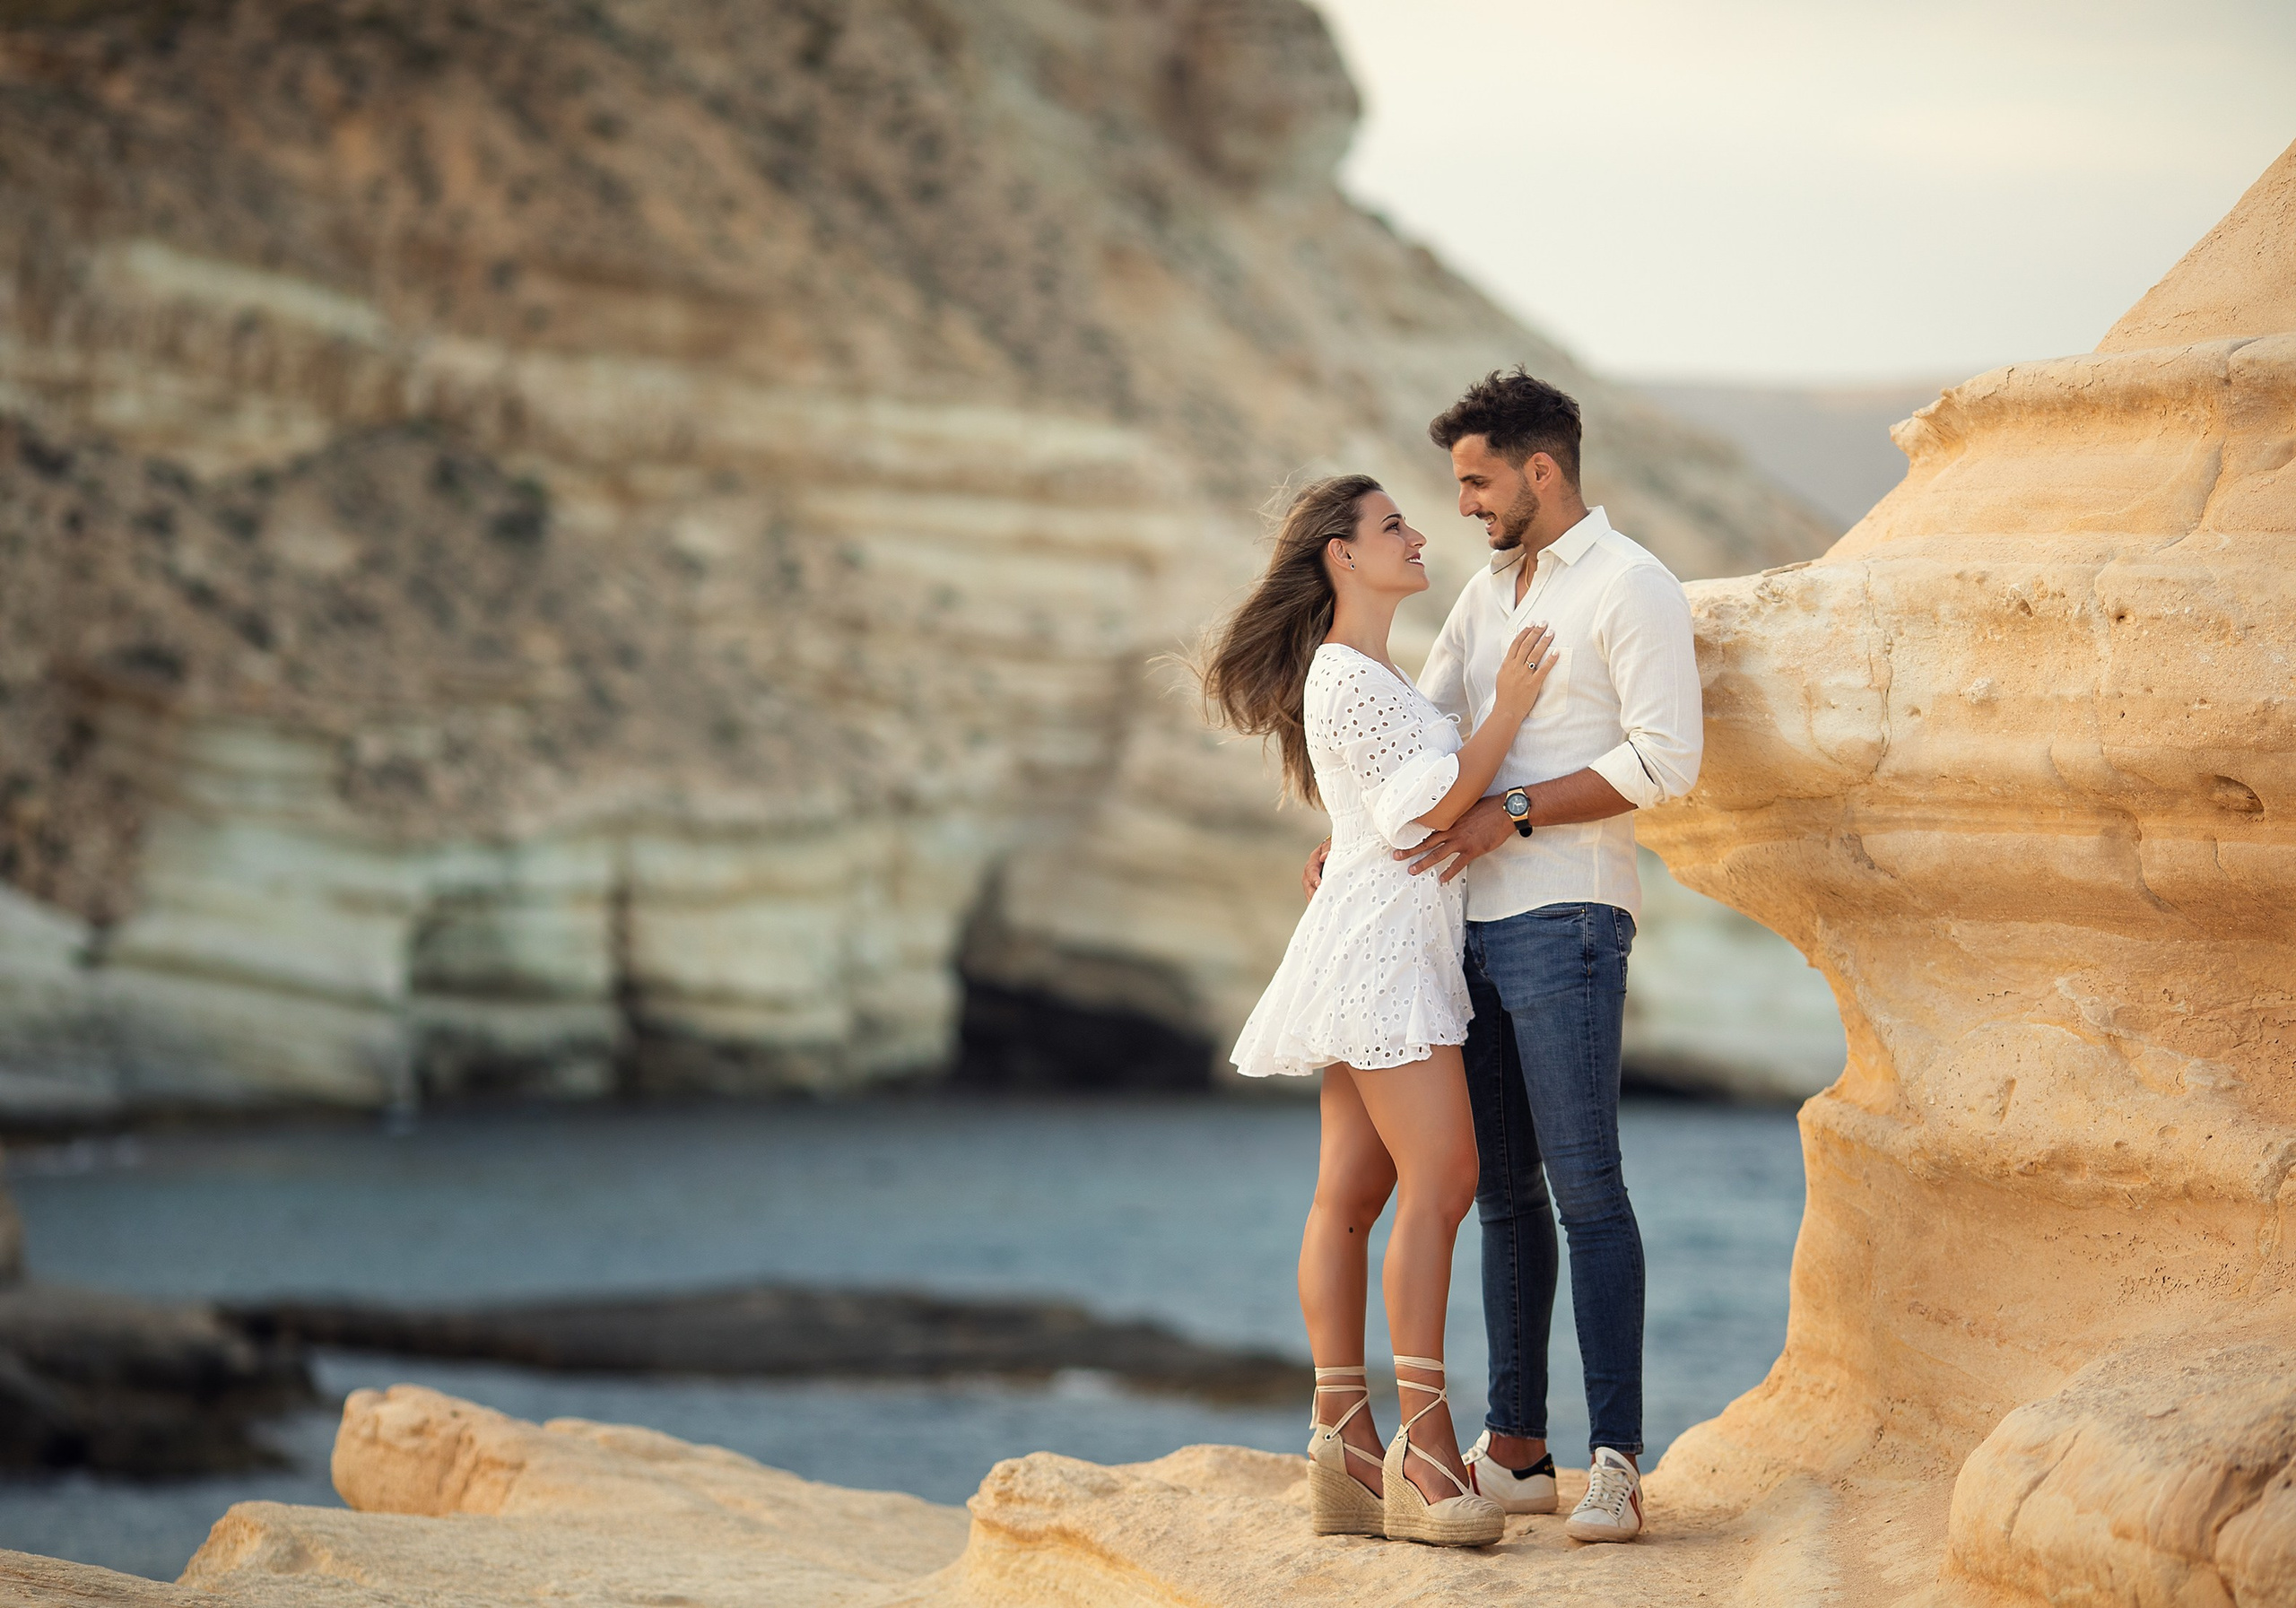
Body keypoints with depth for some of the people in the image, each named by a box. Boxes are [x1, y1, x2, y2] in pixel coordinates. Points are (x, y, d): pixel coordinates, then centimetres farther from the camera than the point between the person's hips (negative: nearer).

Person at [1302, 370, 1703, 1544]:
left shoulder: (1630, 589, -7)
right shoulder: (1488, 593, 19)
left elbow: (1667, 759, -15)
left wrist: (1510, 813, -16)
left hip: (1565, 918, -8)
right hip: (1476, 920, 8)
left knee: (1584, 1185, -11)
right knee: (1502, 1190, 9)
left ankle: (1615, 1459, -12)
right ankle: (1514, 1451, 13)